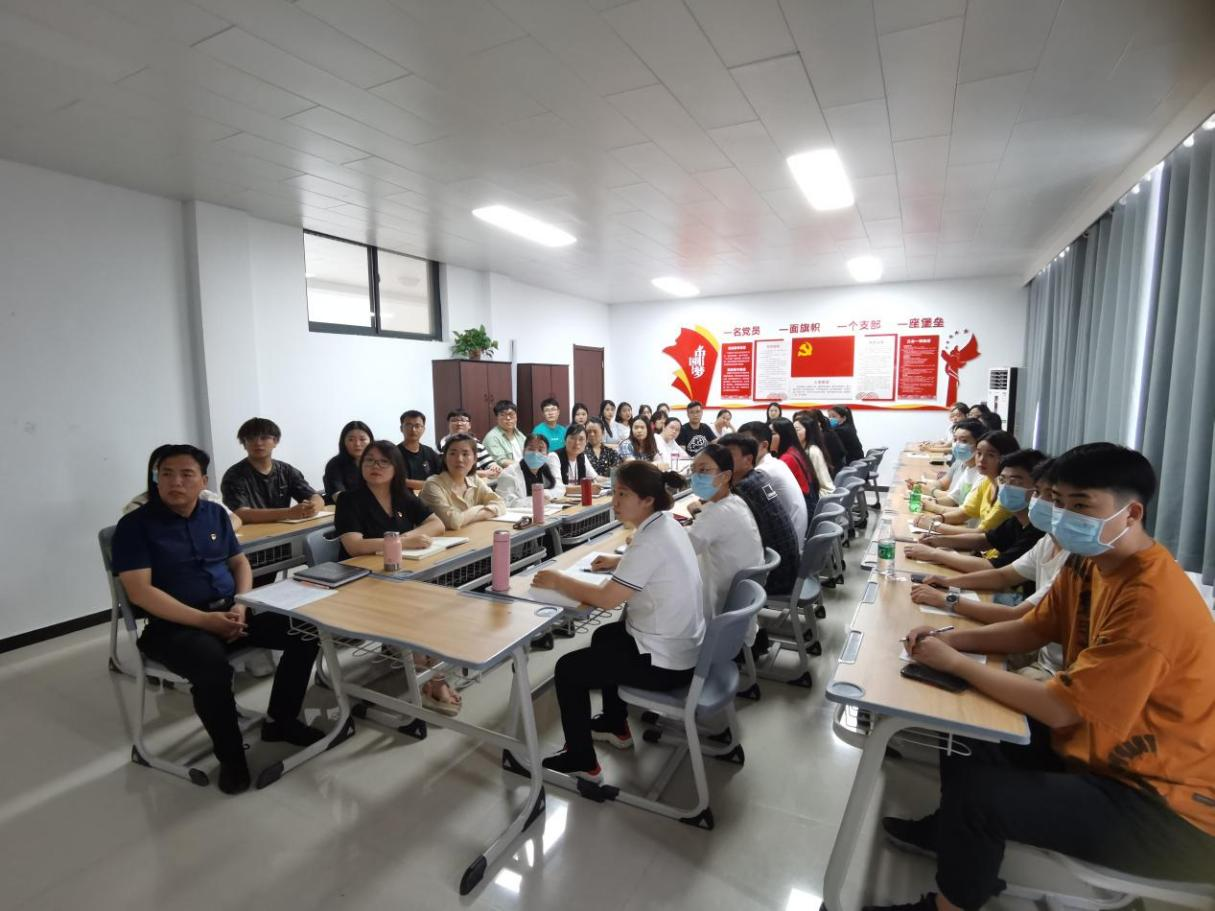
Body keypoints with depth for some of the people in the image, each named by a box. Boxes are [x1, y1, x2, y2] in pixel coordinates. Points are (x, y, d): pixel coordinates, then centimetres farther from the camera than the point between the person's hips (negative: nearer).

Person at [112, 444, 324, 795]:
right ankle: (231, 755, -10)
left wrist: (241, 605, -5)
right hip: (175, 624, -5)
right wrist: (204, 620, -22)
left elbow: (240, 562, 15)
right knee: (212, 665, -36)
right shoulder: (135, 525, -6)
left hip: (230, 610, 5)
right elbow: (140, 591, -14)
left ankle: (280, 720, 8)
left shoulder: (214, 513, 10)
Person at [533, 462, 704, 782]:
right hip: (681, 644, 9)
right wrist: (620, 563, 9)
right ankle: (616, 726, 42)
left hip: (666, 661, -9)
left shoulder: (651, 542, -27)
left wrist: (557, 580, -14)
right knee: (605, 636, 30)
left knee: (567, 668, 3)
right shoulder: (667, 524, 1)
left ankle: (581, 761, 17)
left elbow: (606, 599, -25)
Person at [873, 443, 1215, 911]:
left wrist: (955, 662, -22)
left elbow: (1061, 708, -30)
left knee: (978, 796, -21)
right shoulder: (1090, 562, -2)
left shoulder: (1153, 601, -30)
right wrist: (949, 637, -10)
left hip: (1159, 801, -9)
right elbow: (1032, 629, 6)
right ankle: (953, 833, 38)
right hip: (1096, 746, 9)